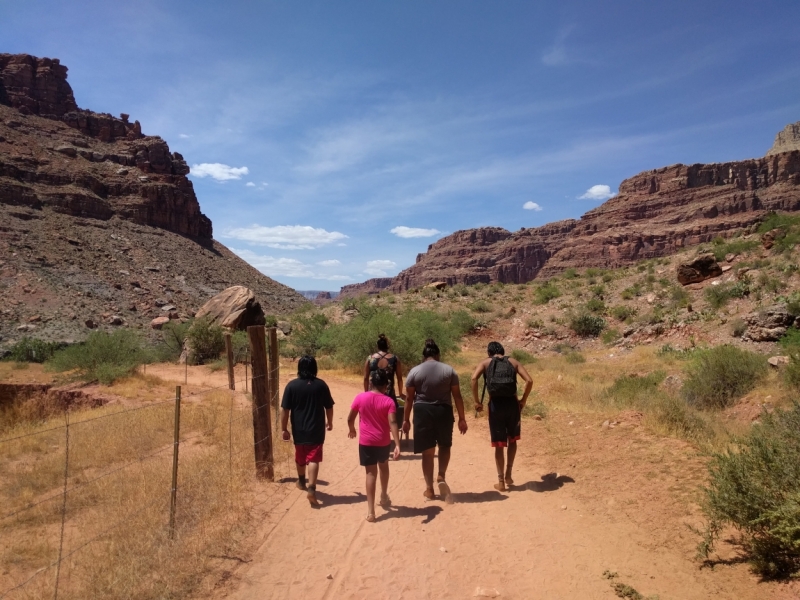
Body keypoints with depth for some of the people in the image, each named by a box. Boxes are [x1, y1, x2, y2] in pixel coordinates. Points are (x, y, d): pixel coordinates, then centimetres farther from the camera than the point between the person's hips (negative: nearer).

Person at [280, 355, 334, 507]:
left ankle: (301, 481, 41)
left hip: (299, 430, 1)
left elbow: (285, 410, -8)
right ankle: (311, 488, -15)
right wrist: (330, 422, 19)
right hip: (316, 429, -1)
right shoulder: (321, 385, -5)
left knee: (300, 457, 21)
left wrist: (284, 429, 1)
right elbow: (329, 407, 3)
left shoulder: (292, 385, -8)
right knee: (313, 459, -1)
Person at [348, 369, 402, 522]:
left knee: (371, 473, 5)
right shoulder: (389, 401, -10)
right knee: (383, 466, 26)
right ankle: (384, 497, 43)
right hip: (383, 442, 1)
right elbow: (392, 423, -20)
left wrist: (352, 430, 23)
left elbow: (350, 419, 2)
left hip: (366, 441, 0)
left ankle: (370, 511, 2)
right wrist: (397, 445, -23)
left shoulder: (360, 397, -6)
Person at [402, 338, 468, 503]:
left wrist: (406, 419, 7)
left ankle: (429, 489, 17)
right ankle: (441, 477, 4)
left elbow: (409, 398, -1)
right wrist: (462, 418, 5)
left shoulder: (414, 371, -1)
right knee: (445, 446, 22)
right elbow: (457, 396, -1)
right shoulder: (449, 370, 0)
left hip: (423, 412, 0)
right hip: (443, 411, 0)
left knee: (427, 451, 9)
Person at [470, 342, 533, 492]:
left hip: (496, 404, -1)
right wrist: (523, 400, 9)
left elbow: (474, 378, -12)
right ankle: (508, 475, 24)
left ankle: (501, 481, 15)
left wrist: (476, 401, -6)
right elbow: (529, 380, -1)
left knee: (499, 444, 10)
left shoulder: (486, 363, 8)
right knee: (512, 439, 23)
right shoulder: (513, 362, 12)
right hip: (512, 403, 1)